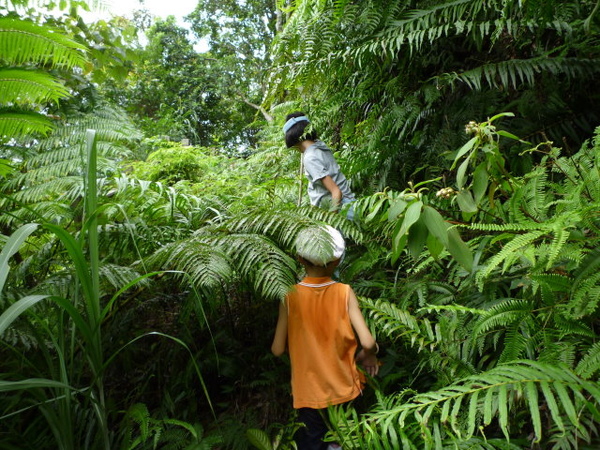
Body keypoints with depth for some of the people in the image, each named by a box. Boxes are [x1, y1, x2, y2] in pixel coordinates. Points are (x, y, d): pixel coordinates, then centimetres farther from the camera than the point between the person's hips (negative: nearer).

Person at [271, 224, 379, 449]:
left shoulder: (290, 296, -16)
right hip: (344, 388, 1)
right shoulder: (344, 292, -16)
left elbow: (278, 349, -12)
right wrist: (368, 355, 1)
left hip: (308, 392, 0)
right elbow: (368, 343, -21)